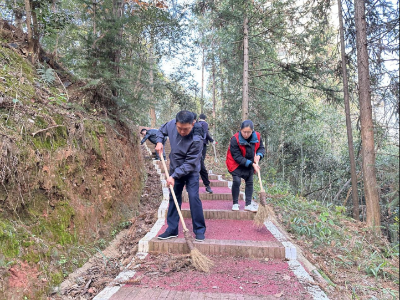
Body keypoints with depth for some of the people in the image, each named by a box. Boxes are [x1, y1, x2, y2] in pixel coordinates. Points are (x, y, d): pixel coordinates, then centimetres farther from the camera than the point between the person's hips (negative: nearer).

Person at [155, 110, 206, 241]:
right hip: (175, 169, 5)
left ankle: (199, 230, 4)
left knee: (194, 197, -11)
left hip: (191, 171, -5)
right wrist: (159, 141, -8)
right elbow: (162, 130, 9)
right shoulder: (172, 124, -16)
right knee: (173, 198, 10)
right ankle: (172, 229, 20)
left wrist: (174, 176, -29)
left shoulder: (196, 140, -31)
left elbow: (190, 164, -27)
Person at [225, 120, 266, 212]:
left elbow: (261, 148, 3)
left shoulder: (257, 136, -13)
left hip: (250, 164, 5)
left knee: (249, 182, 7)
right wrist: (251, 163, -26)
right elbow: (237, 157, -23)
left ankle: (248, 204, 18)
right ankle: (235, 204, 3)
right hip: (237, 164, -5)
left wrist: (258, 155, -20)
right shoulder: (235, 139, -26)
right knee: (236, 181, -15)